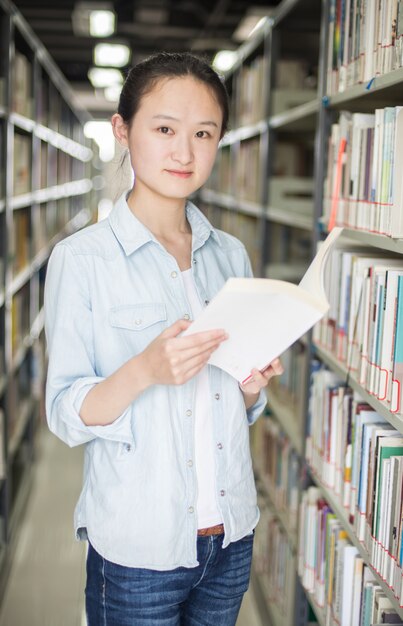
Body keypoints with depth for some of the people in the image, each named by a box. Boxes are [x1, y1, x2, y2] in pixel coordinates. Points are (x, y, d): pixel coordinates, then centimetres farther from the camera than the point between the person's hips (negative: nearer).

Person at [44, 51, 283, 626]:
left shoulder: (231, 255, 4)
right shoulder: (81, 259, -11)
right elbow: (66, 416, -12)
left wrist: (252, 384, -10)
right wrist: (146, 369, -29)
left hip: (231, 535, 5)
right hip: (138, 546, -4)